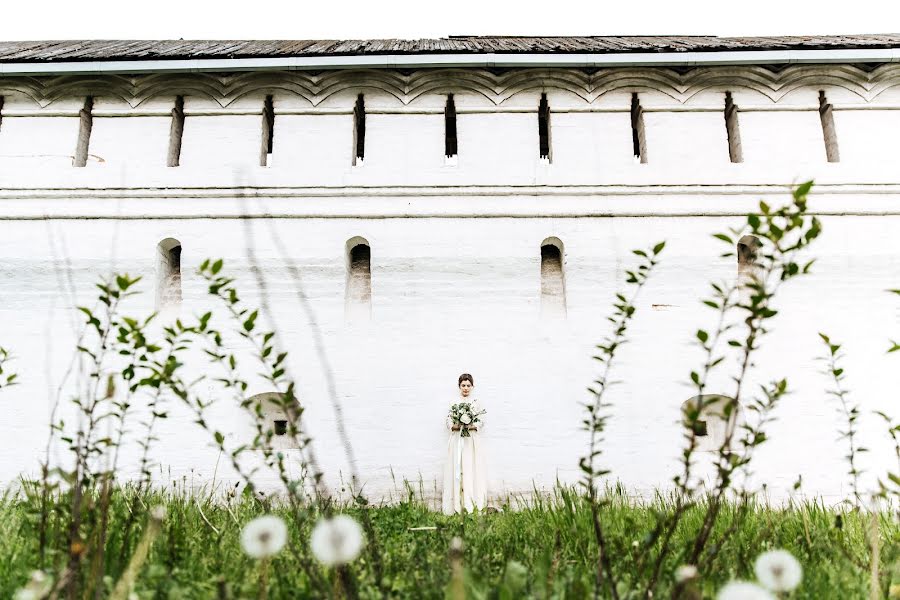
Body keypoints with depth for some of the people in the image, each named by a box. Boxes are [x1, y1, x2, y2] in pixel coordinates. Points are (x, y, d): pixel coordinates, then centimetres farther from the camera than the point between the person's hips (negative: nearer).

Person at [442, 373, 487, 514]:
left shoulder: (476, 403, 5)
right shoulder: (453, 403, 7)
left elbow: (482, 422, 3)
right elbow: (448, 423, 5)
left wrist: (471, 427, -14)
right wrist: (457, 426, -14)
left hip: (472, 441, -1)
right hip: (457, 441, 1)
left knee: (472, 470, -5)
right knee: (457, 470, -3)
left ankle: (473, 503, -2)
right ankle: (457, 505, 0)